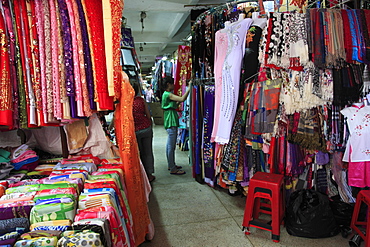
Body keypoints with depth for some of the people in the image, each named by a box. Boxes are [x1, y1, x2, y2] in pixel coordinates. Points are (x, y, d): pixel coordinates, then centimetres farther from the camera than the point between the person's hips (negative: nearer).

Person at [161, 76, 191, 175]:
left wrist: (178, 102, 7)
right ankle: (173, 169, 2)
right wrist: (189, 88, -21)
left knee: (169, 145, 17)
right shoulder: (168, 94, -15)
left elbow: (174, 105, 19)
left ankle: (171, 164, 29)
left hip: (170, 122, 11)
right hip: (171, 122, -11)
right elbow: (182, 99, -26)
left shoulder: (166, 94, 16)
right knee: (171, 146, -5)